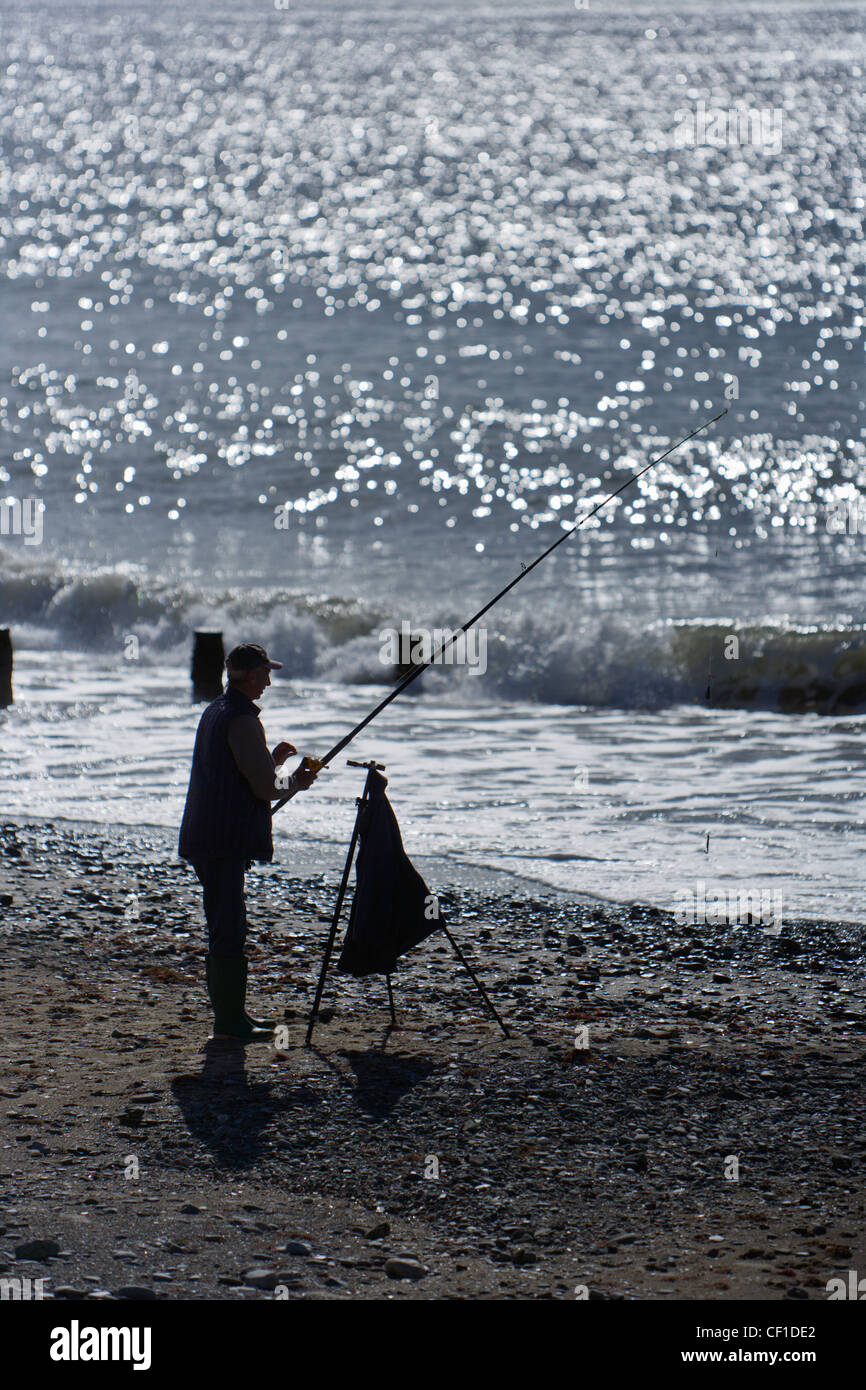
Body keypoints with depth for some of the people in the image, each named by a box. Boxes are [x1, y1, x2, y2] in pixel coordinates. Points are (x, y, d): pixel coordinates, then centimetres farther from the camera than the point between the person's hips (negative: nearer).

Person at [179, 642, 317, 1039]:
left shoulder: (214, 712, 16)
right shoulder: (241, 719, -16)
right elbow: (265, 787, -16)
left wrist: (272, 760, 16)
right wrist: (295, 780, 3)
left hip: (209, 840, 10)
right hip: (226, 840, -10)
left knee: (227, 927, 15)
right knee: (228, 931, -8)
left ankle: (232, 1013, 21)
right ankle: (229, 1020, -6)